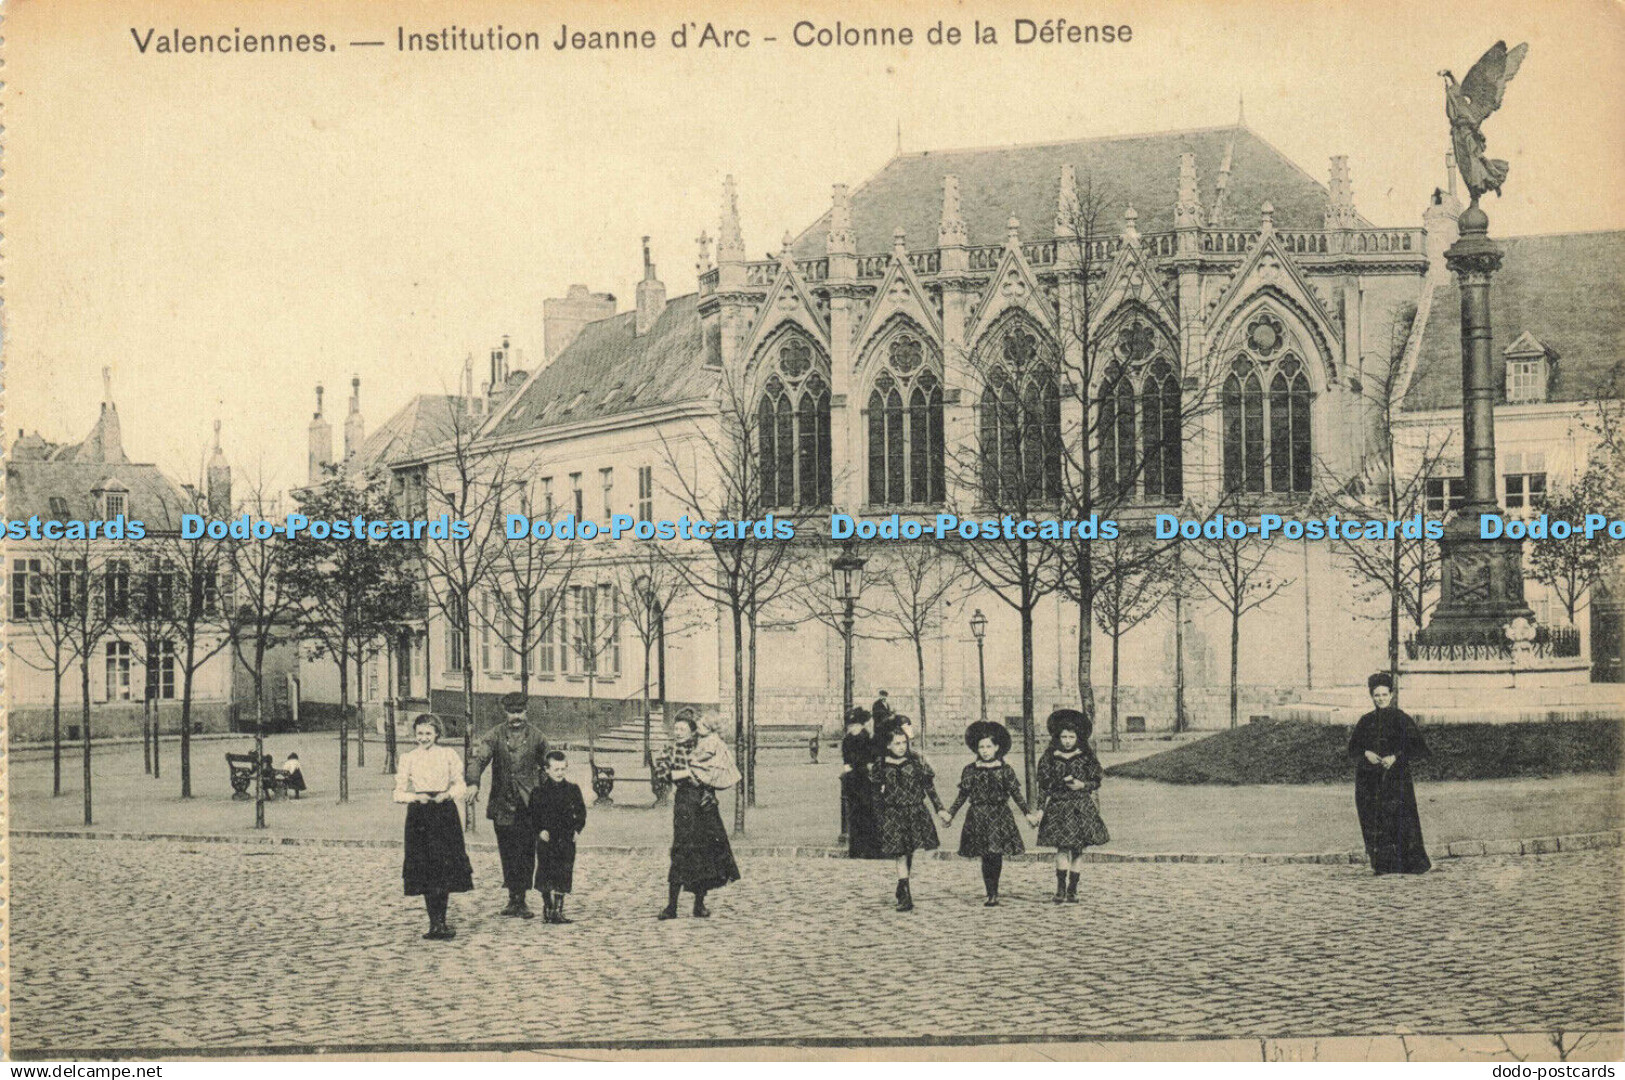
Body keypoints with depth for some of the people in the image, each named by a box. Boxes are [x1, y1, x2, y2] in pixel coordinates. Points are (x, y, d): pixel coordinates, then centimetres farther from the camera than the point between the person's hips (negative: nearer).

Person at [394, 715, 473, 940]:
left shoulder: (449, 755, 7)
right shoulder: (407, 758, 7)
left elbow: (459, 784, 7)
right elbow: (398, 793, 5)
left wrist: (447, 794, -13)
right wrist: (417, 797, -14)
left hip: (445, 813, 0)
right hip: (418, 815, 0)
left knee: (445, 868, -5)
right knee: (425, 870, -2)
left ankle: (440, 922, 7)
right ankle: (436, 923, 2)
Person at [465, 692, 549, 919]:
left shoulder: (535, 736, 7)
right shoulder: (495, 735, 3)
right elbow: (478, 757, -10)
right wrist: (473, 782, -27)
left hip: (528, 804, 0)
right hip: (502, 804, 0)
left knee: (526, 852, -5)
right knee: (507, 852, 6)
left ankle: (519, 899, 1)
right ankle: (514, 898, 17)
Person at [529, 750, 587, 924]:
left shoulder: (573, 789, 6)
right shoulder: (539, 792, 1)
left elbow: (581, 812, 10)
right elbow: (533, 815, 3)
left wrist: (577, 829, -1)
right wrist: (540, 830, -10)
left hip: (567, 839, 1)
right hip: (546, 839, -1)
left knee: (563, 878, 0)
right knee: (546, 877, 0)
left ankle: (558, 911, 7)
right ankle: (547, 909, 13)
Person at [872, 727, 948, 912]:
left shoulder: (916, 761, 1)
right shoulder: (880, 766, 0)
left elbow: (929, 786, 6)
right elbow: (876, 794, 6)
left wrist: (939, 808, 2)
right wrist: (878, 819, 5)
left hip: (915, 812, 1)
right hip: (893, 816, -1)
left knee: (909, 854, 5)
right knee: (900, 855, -9)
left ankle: (903, 891, 21)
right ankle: (906, 897, -11)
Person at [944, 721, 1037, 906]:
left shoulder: (1005, 770, 2)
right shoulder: (970, 770, 4)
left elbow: (1016, 793, 7)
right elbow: (963, 795, 10)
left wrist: (1027, 813, 4)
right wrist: (950, 814, 9)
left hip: (999, 816, -1)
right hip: (978, 817, 1)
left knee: (996, 855, -5)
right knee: (986, 857, -1)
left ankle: (993, 893, 7)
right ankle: (991, 894, 6)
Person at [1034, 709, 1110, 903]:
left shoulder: (1086, 758, 3)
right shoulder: (1050, 758, 2)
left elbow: (1096, 782, 7)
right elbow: (1044, 785, 3)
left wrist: (1083, 785, -12)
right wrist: (1040, 808, -2)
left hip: (1081, 807, 1)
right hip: (1058, 806, -1)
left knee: (1078, 850, 2)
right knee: (1062, 847, -12)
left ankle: (1072, 890, 11)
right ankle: (1060, 889, -9)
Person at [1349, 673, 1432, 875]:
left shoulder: (1401, 719, 0)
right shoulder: (1366, 721, 11)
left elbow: (1417, 748, -5)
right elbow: (1353, 750, 13)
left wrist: (1396, 757, -16)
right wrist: (1366, 754, -8)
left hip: (1396, 777, -3)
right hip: (1370, 780, 3)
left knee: (1401, 818, -9)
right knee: (1375, 822, -1)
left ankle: (1415, 862, -3)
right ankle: (1381, 864, 5)